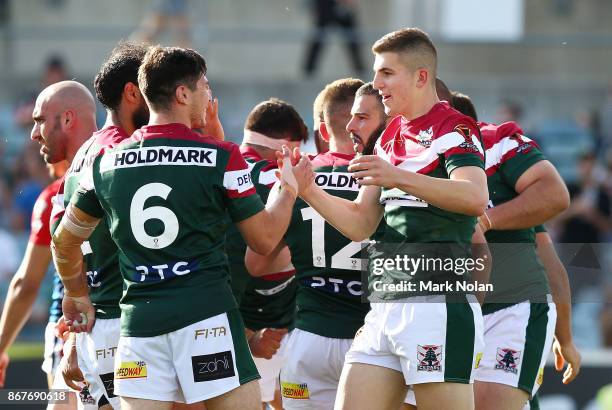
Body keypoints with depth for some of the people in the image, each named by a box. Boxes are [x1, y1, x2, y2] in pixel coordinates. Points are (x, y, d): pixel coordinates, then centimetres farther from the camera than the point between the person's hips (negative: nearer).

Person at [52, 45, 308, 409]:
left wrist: (77, 297, 36)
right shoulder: (221, 157, -3)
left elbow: (65, 242, 20)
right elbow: (265, 239, 4)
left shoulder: (106, 162, 8)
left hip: (139, 321, 4)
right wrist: (290, 189, 21)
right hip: (207, 316, -3)